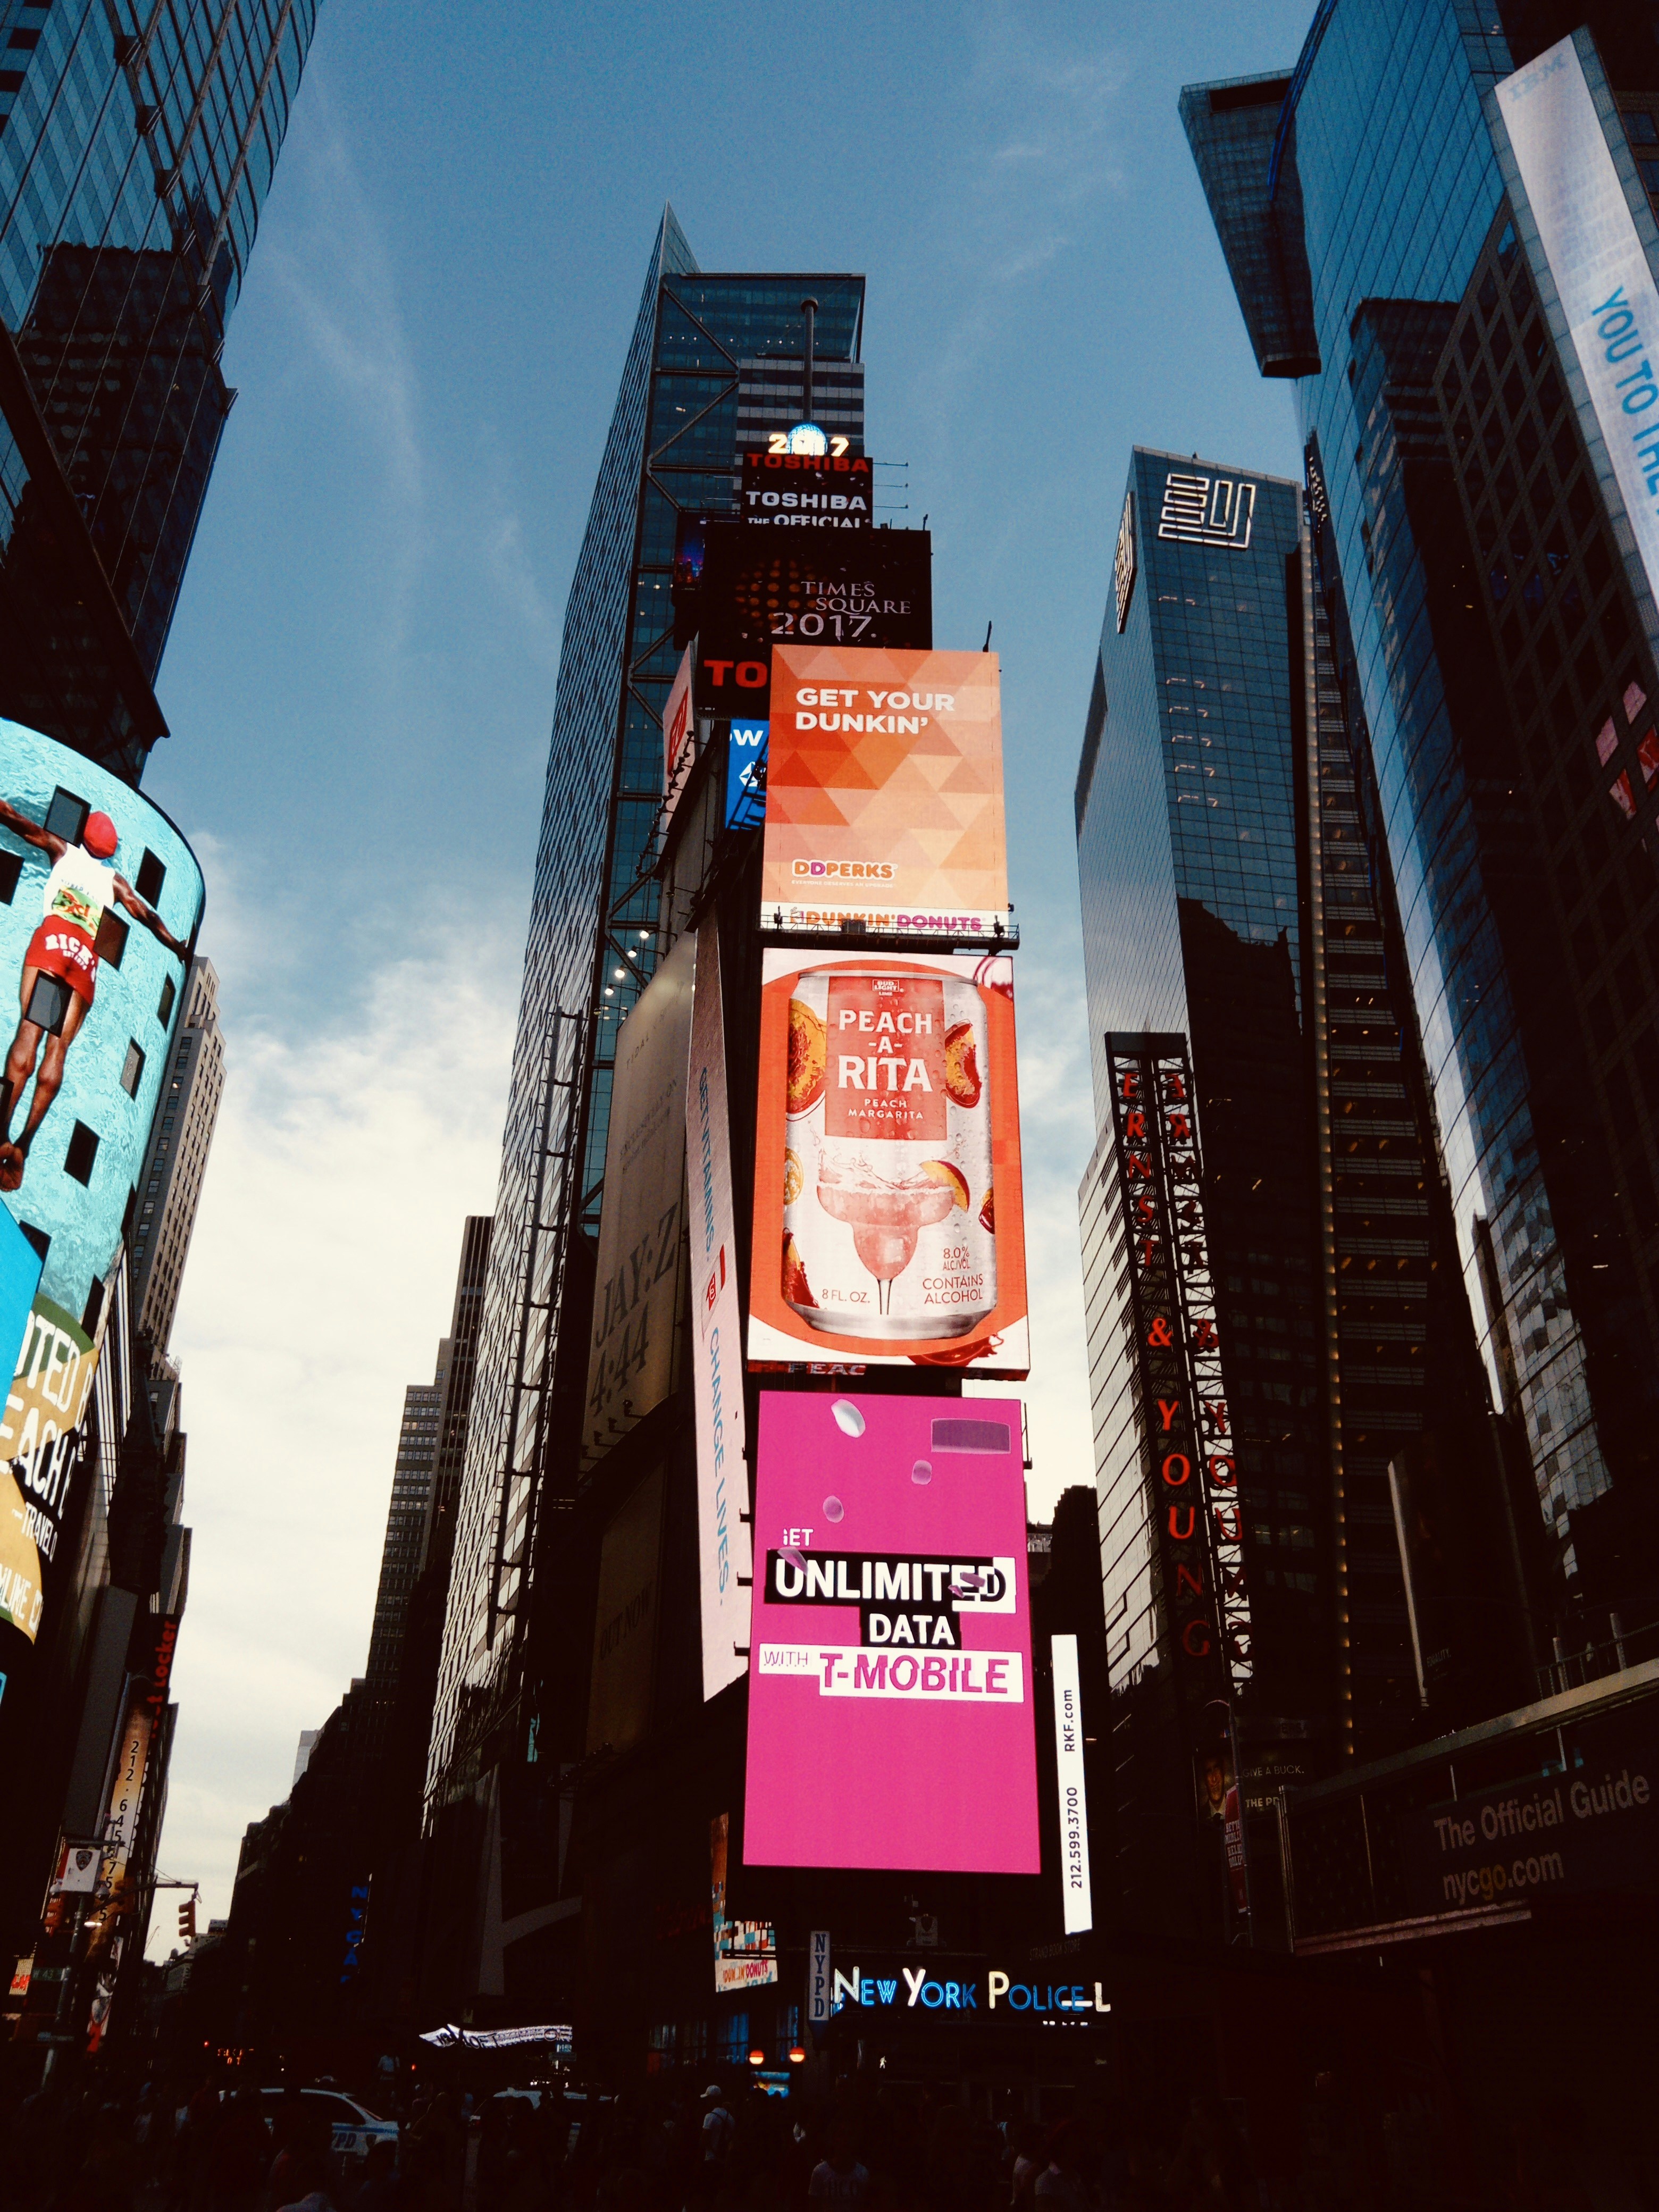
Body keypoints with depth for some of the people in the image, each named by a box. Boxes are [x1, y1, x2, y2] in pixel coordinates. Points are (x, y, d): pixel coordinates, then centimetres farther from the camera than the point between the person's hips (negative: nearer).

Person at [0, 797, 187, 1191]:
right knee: (58, 1045, -4)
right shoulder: (115, 881, 25)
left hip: (52, 940, -2)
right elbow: (148, 917, 27)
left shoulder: (63, 851, 21)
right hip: (86, 957, 2)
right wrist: (178, 949, 39)